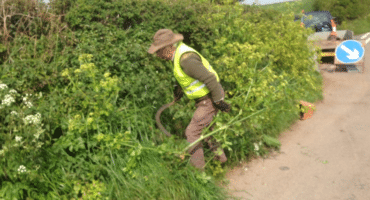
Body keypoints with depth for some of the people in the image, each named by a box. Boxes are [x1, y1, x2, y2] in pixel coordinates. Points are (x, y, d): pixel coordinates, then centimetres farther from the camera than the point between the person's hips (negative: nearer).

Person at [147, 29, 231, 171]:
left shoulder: (186, 59, -30)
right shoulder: (179, 50, 2)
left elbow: (210, 78, -29)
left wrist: (218, 101, -23)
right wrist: (178, 87, 22)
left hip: (209, 99, -10)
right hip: (206, 96, 10)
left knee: (192, 132, -3)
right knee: (205, 127, 26)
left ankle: (197, 167, 10)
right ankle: (220, 156, 41)